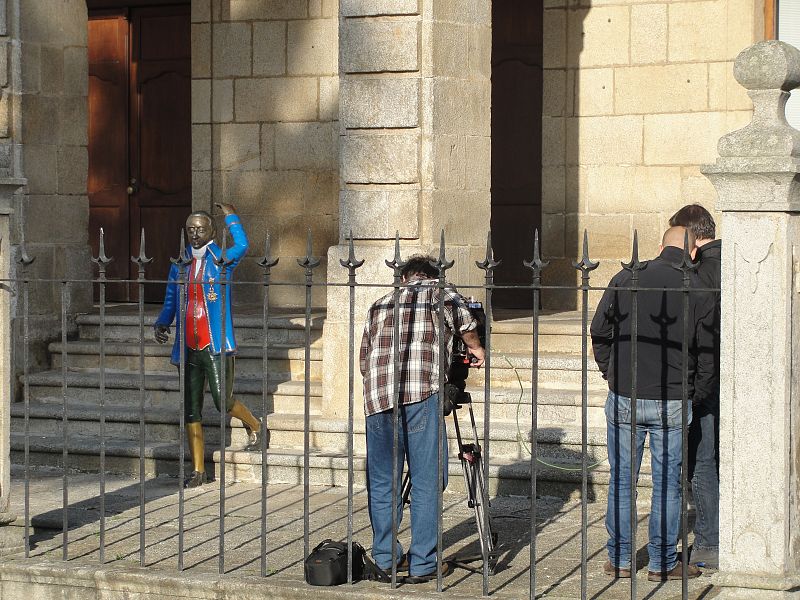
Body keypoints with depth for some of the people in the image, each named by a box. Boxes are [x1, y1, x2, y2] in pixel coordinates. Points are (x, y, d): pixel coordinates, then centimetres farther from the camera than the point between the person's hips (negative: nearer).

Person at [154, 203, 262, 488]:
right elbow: (170, 302, 17)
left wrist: (231, 217, -12)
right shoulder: (179, 266, 12)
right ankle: (198, 471, 12)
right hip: (188, 348, 4)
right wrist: (161, 324, -2)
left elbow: (241, 245, -23)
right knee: (191, 411, 4)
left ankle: (253, 425, 24)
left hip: (216, 346, -4)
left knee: (223, 401, -9)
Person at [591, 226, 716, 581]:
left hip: (623, 398, 1)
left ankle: (619, 560, 16)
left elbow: (598, 332, 2)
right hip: (672, 402, -1)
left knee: (622, 479, 11)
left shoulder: (625, 279, -1)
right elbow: (705, 353, 0)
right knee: (668, 483, 7)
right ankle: (662, 563, 12)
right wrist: (696, 394, 12)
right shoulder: (698, 292, -4)